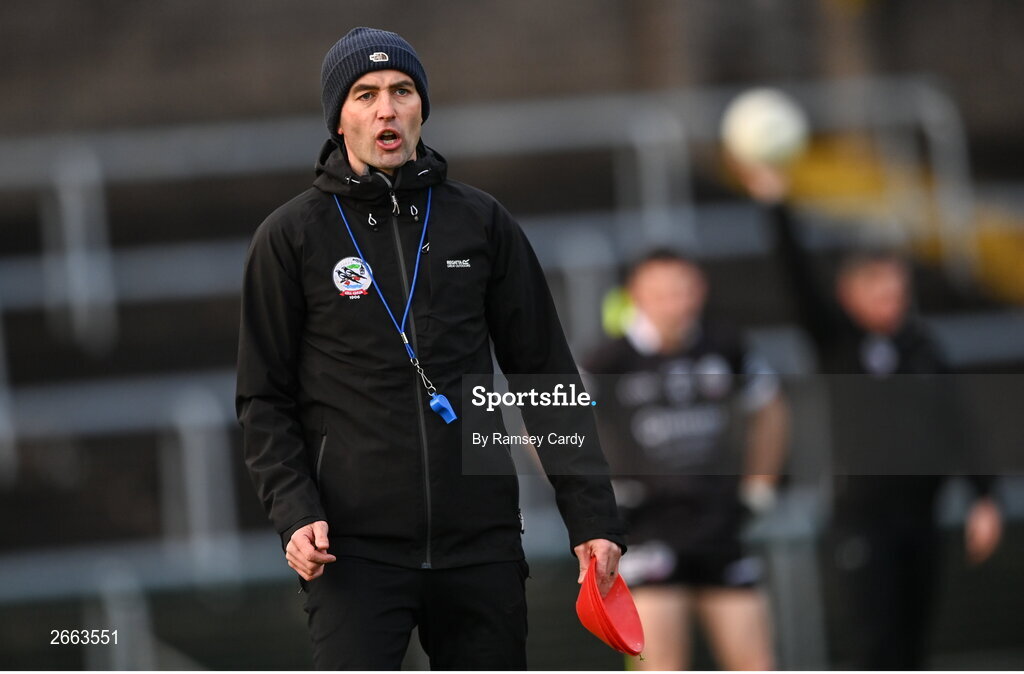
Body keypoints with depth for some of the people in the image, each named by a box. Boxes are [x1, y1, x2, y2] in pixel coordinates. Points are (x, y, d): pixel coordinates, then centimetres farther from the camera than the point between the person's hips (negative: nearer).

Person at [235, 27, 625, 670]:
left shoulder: (481, 222, 9)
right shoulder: (292, 237, 4)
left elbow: (548, 379, 10)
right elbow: (265, 400, 6)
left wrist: (592, 515, 3)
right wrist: (295, 513, -9)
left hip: (481, 540, 2)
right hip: (355, 543, -2)